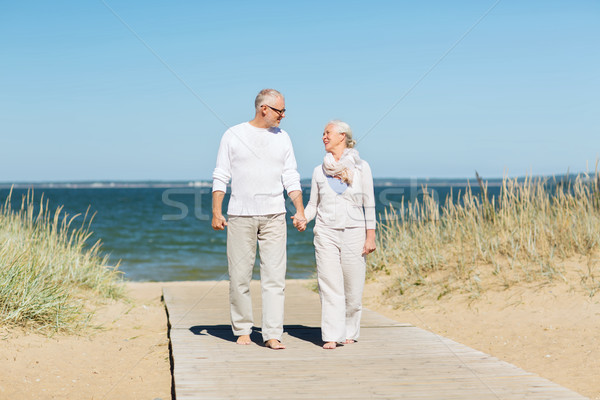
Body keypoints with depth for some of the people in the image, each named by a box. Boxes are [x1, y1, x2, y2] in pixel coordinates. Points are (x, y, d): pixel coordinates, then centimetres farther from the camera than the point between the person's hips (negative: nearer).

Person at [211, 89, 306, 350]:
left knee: (275, 276, -4)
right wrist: (216, 212, -4)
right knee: (239, 276, 2)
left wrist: (300, 211, 2)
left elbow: (291, 178, 12)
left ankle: (272, 334, -2)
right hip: (240, 216, -2)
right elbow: (221, 176, 4)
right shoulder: (233, 135, 3)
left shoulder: (282, 137, 11)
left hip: (273, 216, 2)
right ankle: (243, 330, 16)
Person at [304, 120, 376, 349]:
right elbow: (313, 204, 14)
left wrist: (370, 236, -3)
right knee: (329, 285, -5)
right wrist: (302, 218, -6)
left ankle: (350, 332, 18)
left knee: (353, 288, 1)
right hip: (326, 232, 1)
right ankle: (331, 336, -3)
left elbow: (369, 204, 3)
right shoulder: (319, 171, 10)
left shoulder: (360, 167, 3)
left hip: (354, 231, -1)